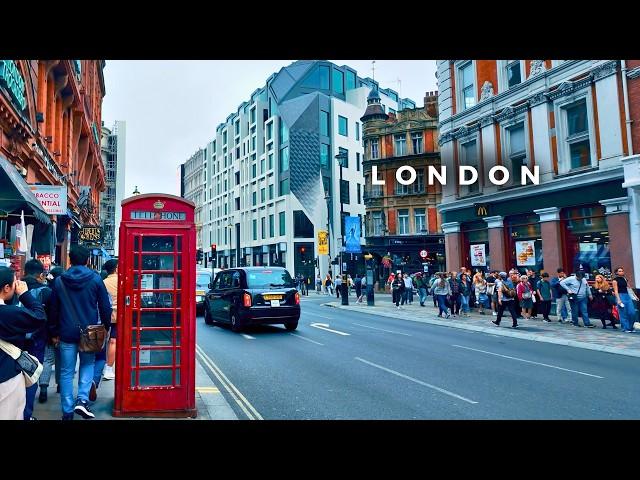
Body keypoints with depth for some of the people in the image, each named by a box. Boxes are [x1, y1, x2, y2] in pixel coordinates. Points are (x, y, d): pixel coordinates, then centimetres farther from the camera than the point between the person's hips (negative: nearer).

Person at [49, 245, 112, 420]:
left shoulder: (59, 281, 2)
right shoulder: (95, 279, -6)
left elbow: (54, 309, 9)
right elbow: (105, 306, -4)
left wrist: (55, 332, 18)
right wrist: (106, 327, 9)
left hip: (67, 332, 1)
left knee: (66, 372, 9)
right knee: (88, 364, 18)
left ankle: (67, 411, 13)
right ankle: (82, 399, 0)